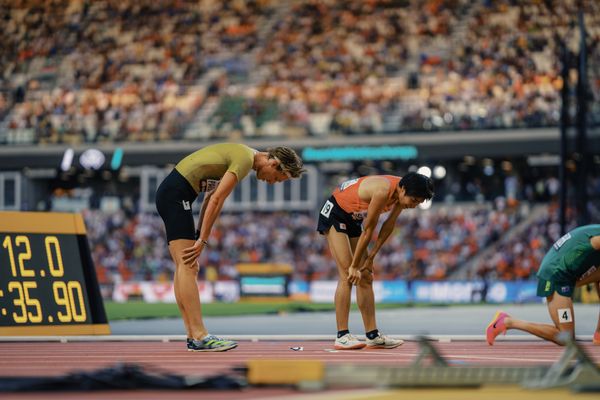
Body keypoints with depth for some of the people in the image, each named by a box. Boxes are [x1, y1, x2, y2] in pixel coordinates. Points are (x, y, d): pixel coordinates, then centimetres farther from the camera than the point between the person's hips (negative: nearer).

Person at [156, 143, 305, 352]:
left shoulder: (240, 155, 17)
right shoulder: (245, 160, -14)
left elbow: (210, 197, 19)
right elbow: (216, 200, -17)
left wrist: (199, 237, 13)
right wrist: (202, 241, -13)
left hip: (168, 193, 11)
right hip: (176, 194, -11)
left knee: (187, 268, 6)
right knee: (187, 266, -15)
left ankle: (193, 336, 4)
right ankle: (200, 336, -20)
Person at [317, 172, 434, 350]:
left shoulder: (402, 193, -9)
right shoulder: (383, 191, -33)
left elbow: (388, 227, 2)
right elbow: (368, 231, -26)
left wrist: (370, 258, 2)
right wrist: (354, 266, -19)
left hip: (354, 218, 9)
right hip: (334, 214, -9)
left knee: (365, 277, 4)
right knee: (347, 275, -17)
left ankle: (373, 335, 4)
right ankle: (342, 336, -19)